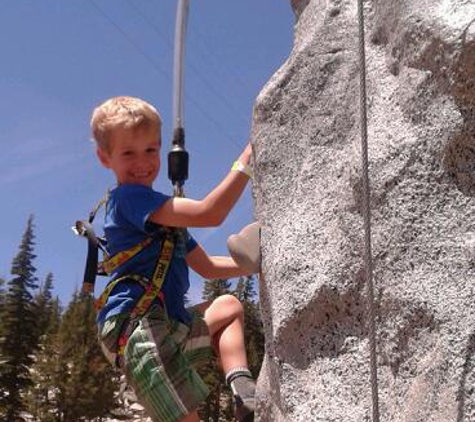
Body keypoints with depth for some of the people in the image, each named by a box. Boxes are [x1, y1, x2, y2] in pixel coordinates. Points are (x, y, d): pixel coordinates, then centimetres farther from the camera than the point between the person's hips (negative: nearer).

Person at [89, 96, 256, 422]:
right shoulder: (128, 197, -8)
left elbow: (208, 267, 27)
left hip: (167, 327, 11)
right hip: (134, 326, -11)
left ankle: (244, 394, 7)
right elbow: (208, 214, -21)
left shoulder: (162, 213, 22)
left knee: (230, 307, 27)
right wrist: (246, 163, -20)